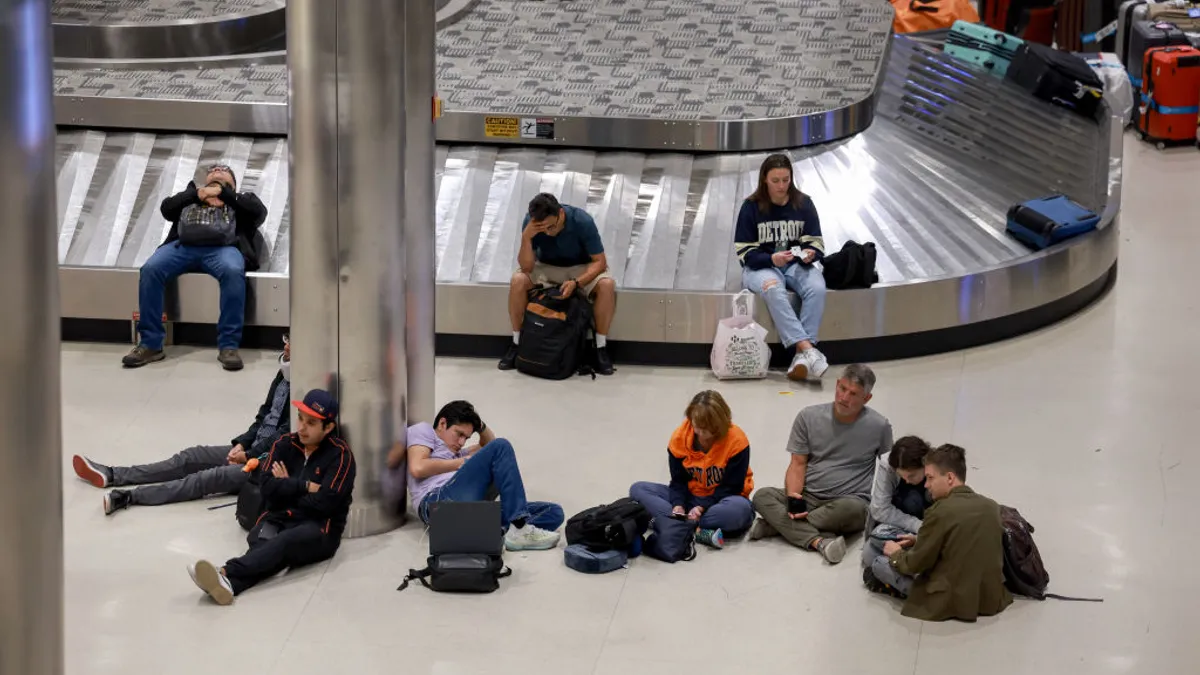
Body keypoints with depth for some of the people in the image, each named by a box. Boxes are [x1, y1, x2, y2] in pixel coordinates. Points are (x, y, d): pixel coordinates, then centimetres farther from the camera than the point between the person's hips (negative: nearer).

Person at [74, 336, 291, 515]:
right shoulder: (284, 376, 12)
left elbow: (287, 435, -20)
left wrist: (249, 455, -13)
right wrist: (241, 444, 3)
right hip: (253, 449, 10)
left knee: (213, 476, -24)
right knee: (190, 457, 3)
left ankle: (129, 496, -36)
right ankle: (111, 475, 0)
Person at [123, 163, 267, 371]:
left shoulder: (239, 200, 33)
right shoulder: (189, 198, 37)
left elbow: (258, 210, 11)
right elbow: (166, 208, 19)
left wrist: (222, 192, 9)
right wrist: (197, 194, 11)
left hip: (222, 247, -2)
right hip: (182, 246, 2)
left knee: (233, 272, -36)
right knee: (150, 270, -27)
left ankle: (228, 346, -35)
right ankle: (150, 344, -25)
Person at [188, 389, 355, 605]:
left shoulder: (340, 454, -3)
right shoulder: (285, 445, 12)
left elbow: (324, 503, -13)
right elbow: (268, 487, 0)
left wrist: (287, 487, -1)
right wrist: (304, 487, -8)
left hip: (320, 528, -4)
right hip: (279, 519, 4)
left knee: (284, 542, -37)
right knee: (261, 539, -33)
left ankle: (227, 574, -62)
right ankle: (227, 584, -64)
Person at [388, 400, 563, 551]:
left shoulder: (455, 453, 43)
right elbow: (417, 468, 2)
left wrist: (480, 425, 30)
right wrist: (461, 463, 8)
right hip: (438, 501, -8)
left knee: (554, 513, -8)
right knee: (501, 447, -21)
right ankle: (519, 529, -32)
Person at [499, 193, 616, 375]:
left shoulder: (582, 221, -30)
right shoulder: (531, 222, -25)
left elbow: (600, 262, -23)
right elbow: (526, 267, -25)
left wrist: (576, 282, -39)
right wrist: (526, 237, -42)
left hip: (581, 268, -1)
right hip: (547, 268, 1)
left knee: (607, 285, -32)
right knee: (518, 281, -30)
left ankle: (600, 348, -18)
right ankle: (516, 344, -13)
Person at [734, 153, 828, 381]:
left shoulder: (803, 203, 3)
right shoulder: (751, 207, -3)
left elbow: (816, 242, 4)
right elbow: (745, 252, -5)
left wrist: (810, 254, -21)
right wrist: (771, 259, -24)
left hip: (797, 265, 2)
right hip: (761, 267, -2)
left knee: (817, 288, -32)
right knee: (774, 290, -38)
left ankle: (801, 356, -40)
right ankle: (807, 349, -49)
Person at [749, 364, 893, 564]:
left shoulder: (880, 427, -2)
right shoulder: (809, 417, 3)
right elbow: (798, 463, 3)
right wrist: (792, 496, -15)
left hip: (849, 500, -2)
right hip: (808, 497, 2)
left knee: (851, 509, -39)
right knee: (762, 496, -24)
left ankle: (777, 524, -24)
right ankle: (819, 541, -40)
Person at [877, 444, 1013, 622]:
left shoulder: (939, 512, -18)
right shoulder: (992, 506, 2)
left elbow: (916, 565, -10)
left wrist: (897, 554, 12)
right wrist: (920, 541, 19)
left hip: (951, 602, -7)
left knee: (880, 564, 6)